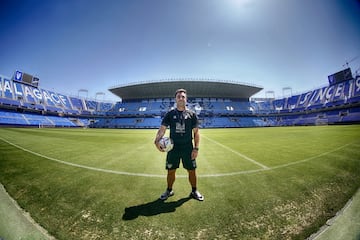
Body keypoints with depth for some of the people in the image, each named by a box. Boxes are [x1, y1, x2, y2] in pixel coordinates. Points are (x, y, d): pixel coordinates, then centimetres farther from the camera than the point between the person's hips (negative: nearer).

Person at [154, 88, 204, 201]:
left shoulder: (192, 114, 1)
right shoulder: (170, 114, 1)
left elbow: (196, 132, 1)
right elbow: (162, 129, -3)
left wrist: (196, 148, -6)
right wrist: (157, 141, -20)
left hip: (188, 148, 0)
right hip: (173, 148, 0)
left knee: (192, 171, 10)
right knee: (171, 171, 12)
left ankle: (194, 191, 35)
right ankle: (169, 190, 37)